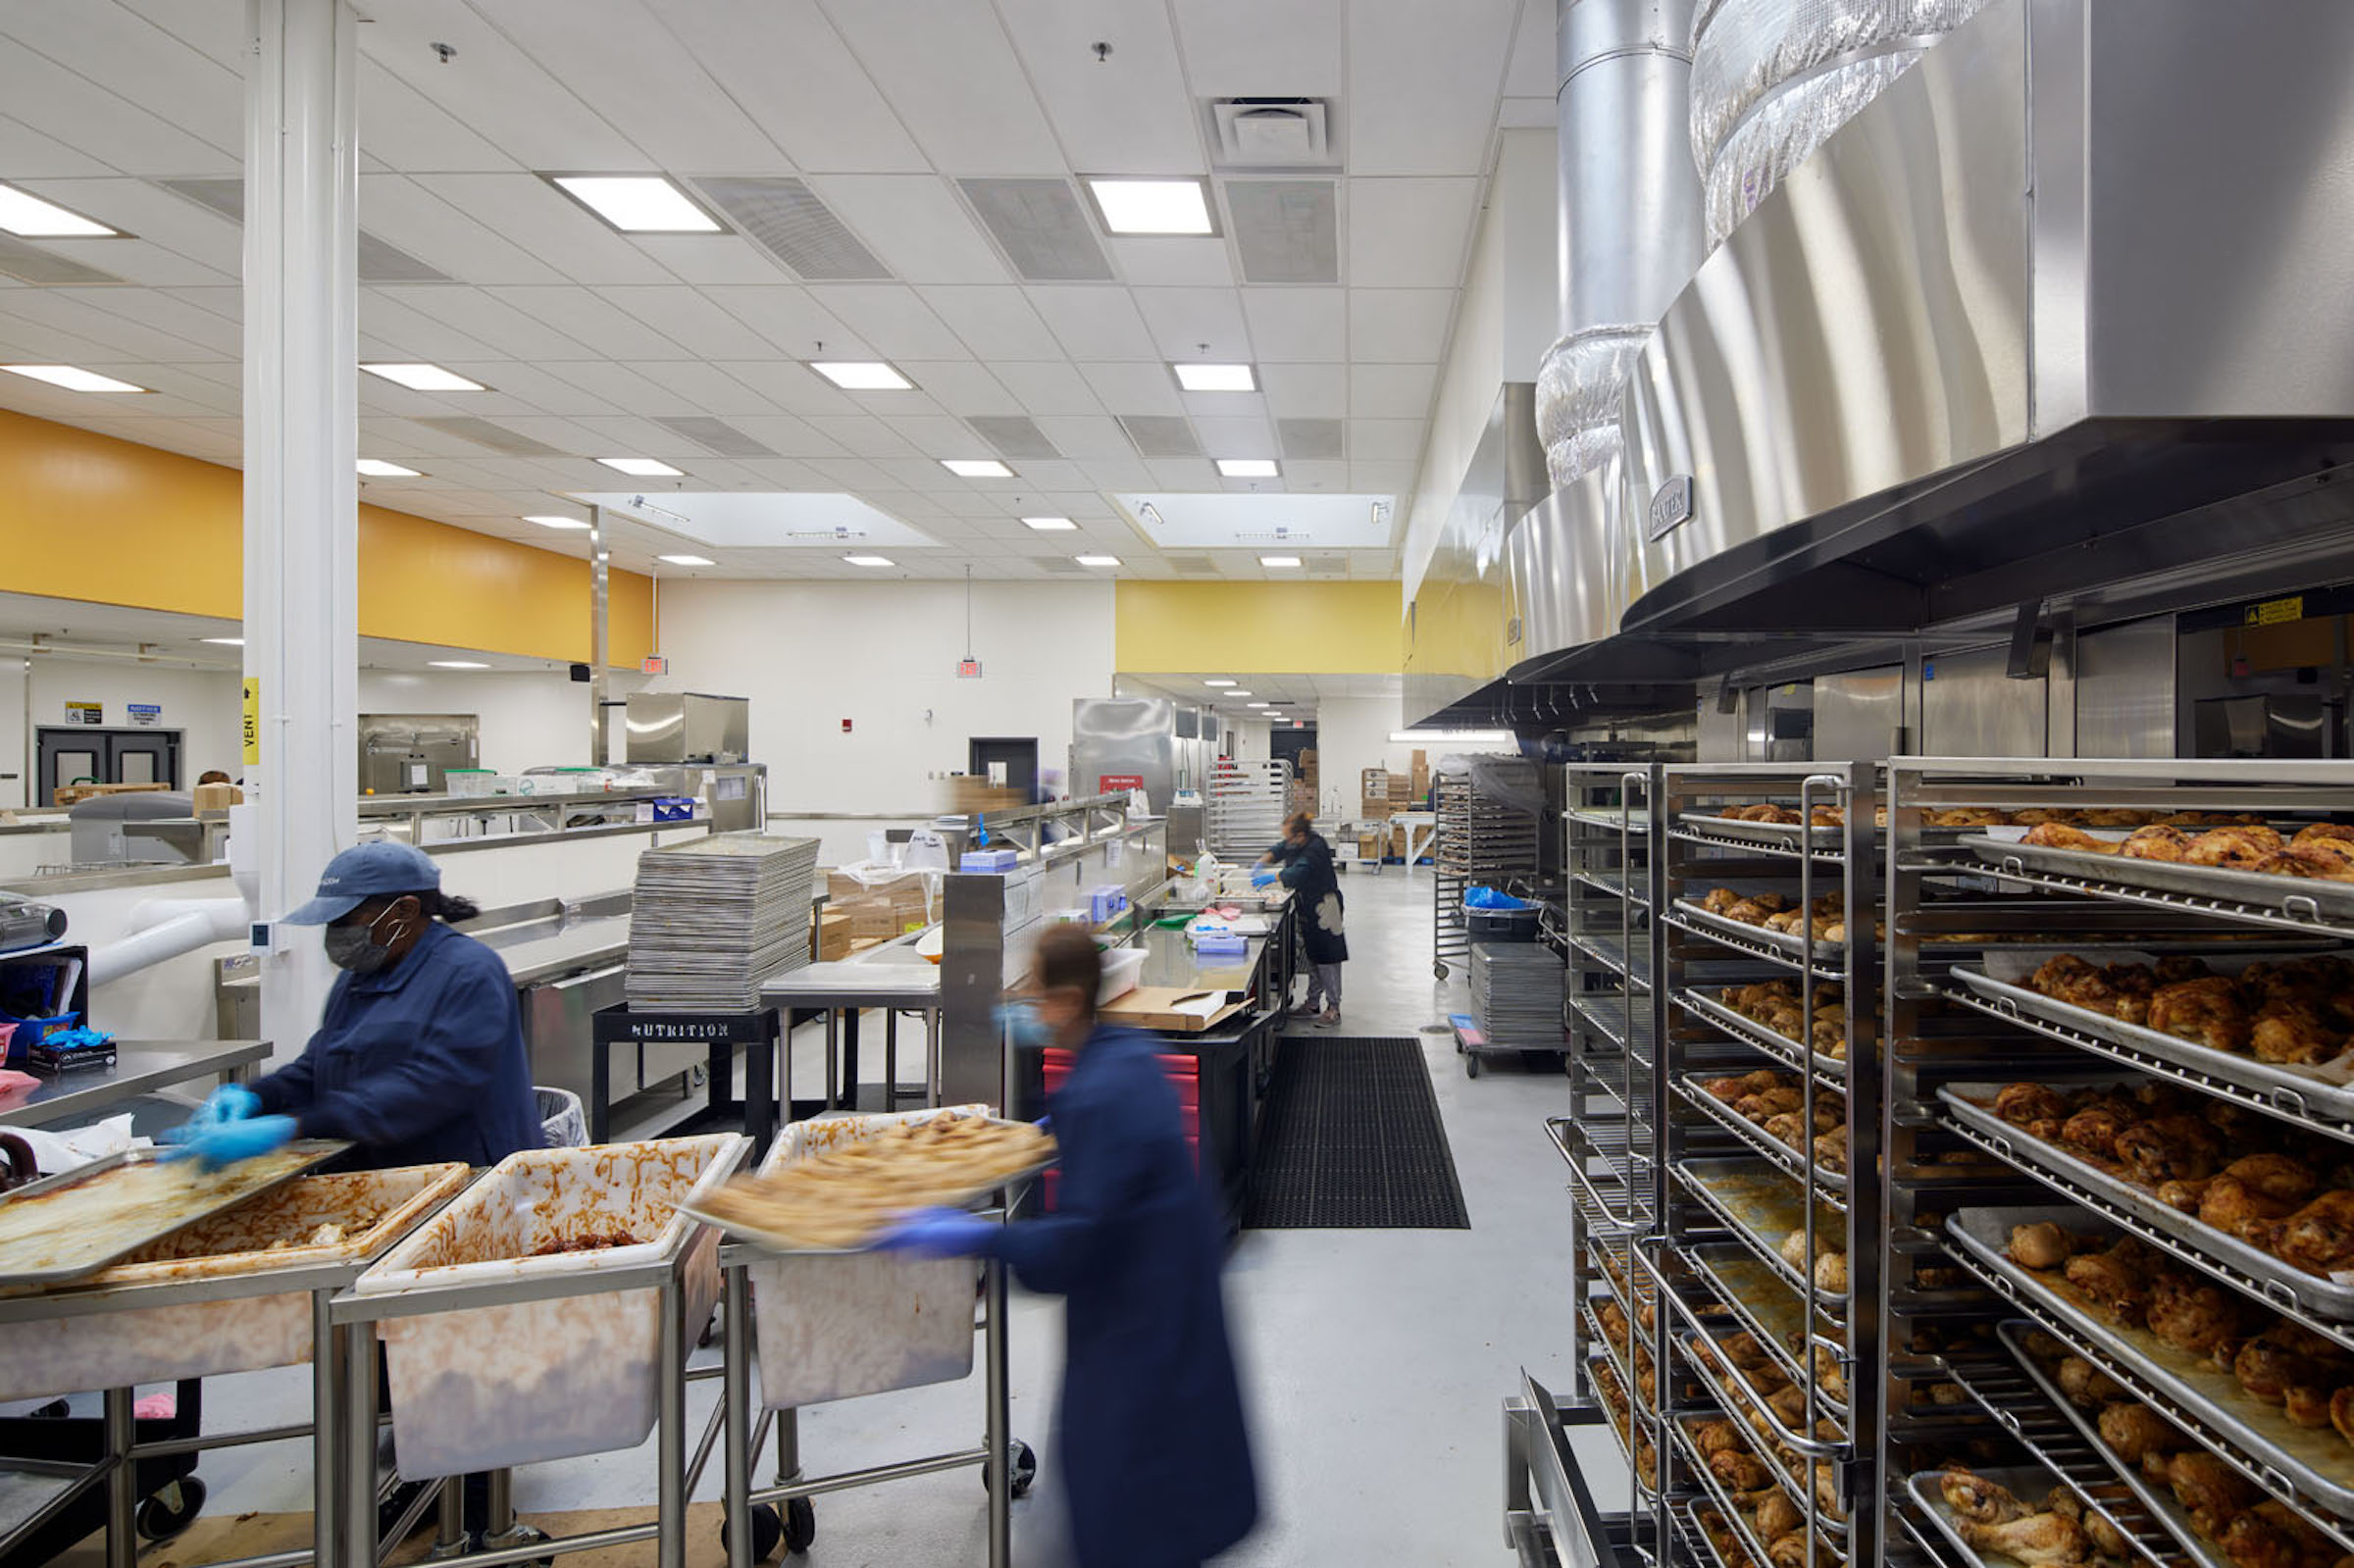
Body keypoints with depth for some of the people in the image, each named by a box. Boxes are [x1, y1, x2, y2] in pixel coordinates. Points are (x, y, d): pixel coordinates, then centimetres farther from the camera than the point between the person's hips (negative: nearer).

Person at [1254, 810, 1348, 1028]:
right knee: (1312, 955, 16)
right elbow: (1280, 850, 18)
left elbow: (1300, 872, -35)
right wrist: (1263, 861, 1)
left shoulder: (1316, 847, -25)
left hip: (1324, 907, -9)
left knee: (1326, 957, -6)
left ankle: (1333, 1009, 0)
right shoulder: (1295, 844, 1)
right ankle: (1313, 1003, 27)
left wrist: (1271, 877, -35)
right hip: (1308, 907, 9)